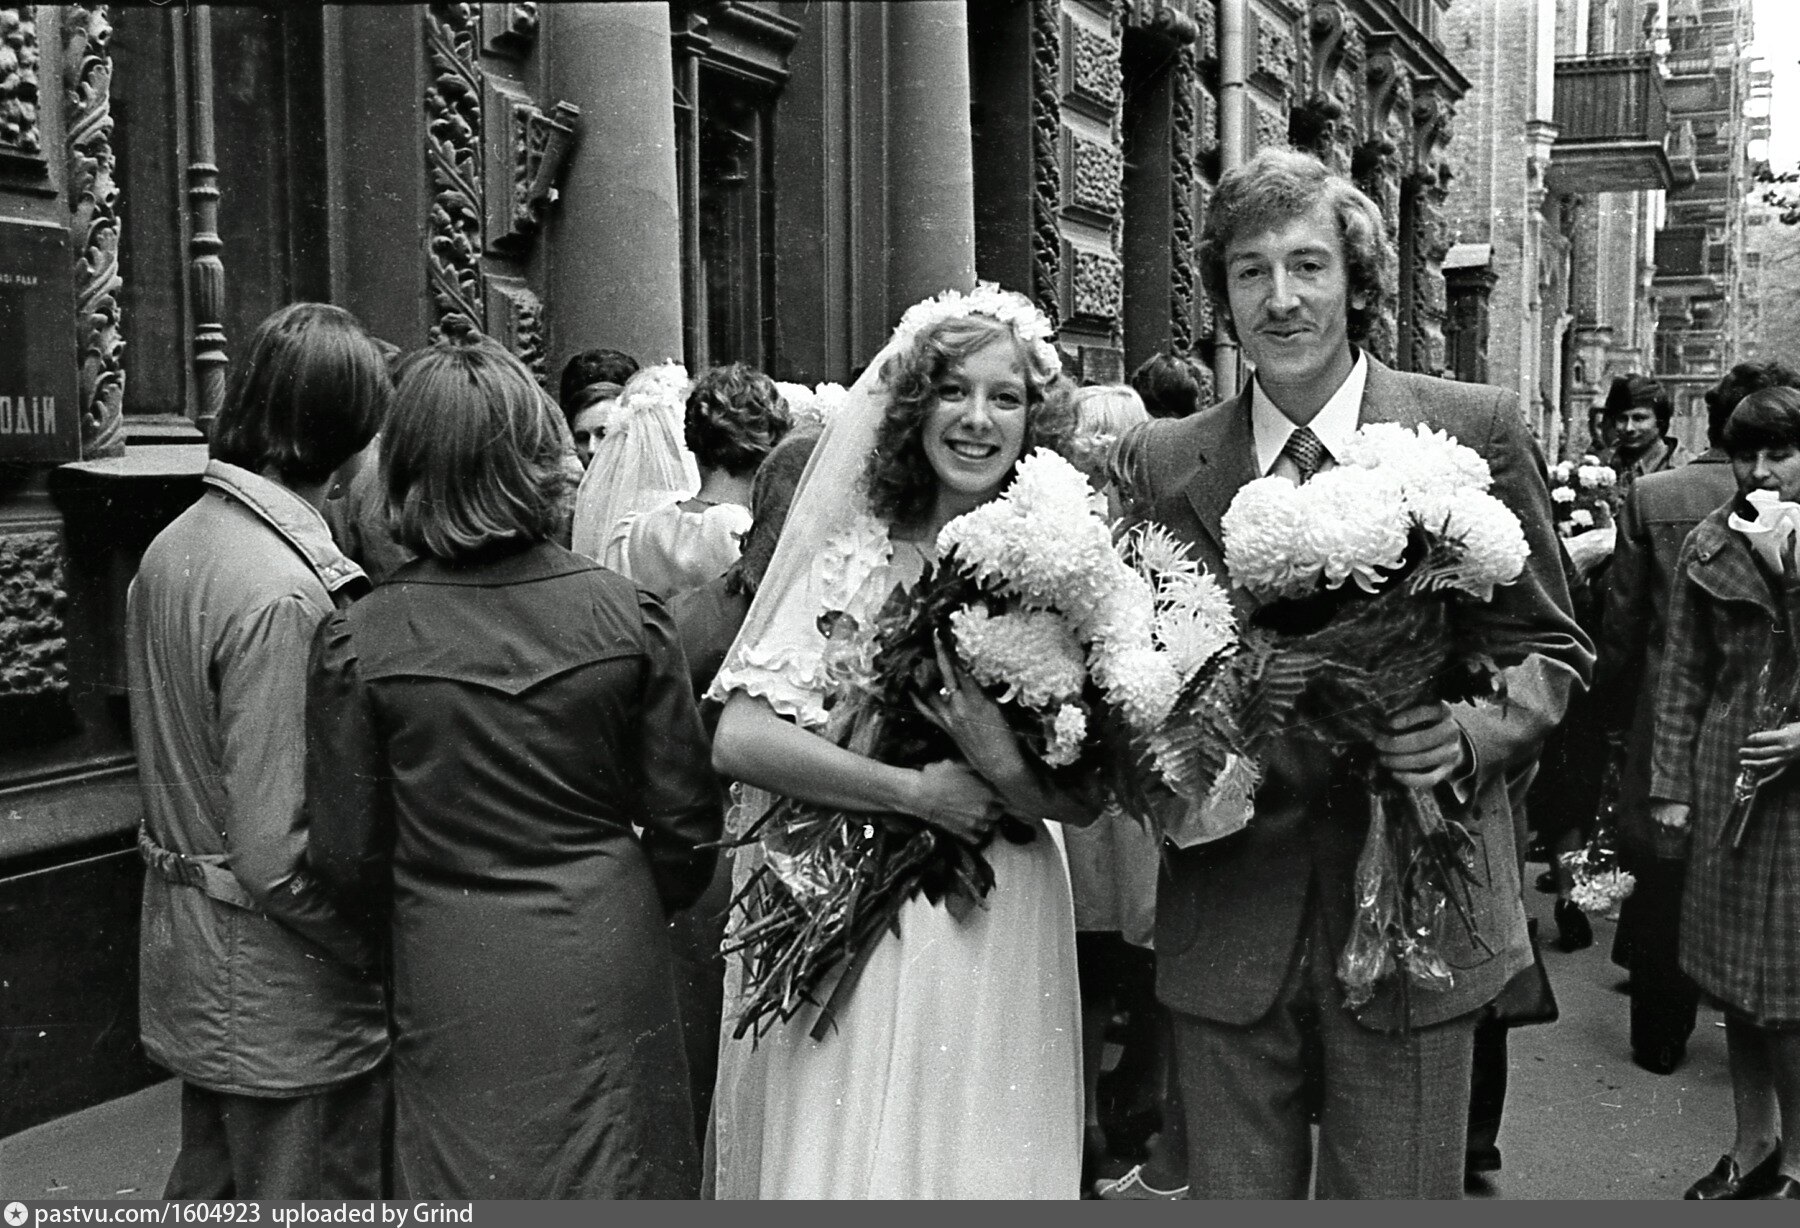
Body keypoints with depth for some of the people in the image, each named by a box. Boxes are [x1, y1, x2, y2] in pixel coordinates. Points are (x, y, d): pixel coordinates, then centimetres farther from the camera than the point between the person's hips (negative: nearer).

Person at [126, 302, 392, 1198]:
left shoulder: (172, 546, 4)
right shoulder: (285, 593, -25)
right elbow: (277, 856, -26)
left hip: (186, 954, 9)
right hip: (287, 994, -9)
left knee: (210, 1183, 24)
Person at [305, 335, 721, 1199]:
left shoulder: (358, 641, -13)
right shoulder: (627, 614, -10)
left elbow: (348, 853, -5)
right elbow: (686, 818, -3)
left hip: (453, 982, -1)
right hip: (610, 965, 1)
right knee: (619, 1184, 18)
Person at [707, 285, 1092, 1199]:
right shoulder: (854, 557, -2)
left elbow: (1081, 802, -4)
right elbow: (737, 740, -12)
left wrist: (1007, 770, -23)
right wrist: (914, 790, -16)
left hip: (995, 940, 1)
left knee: (981, 1166, 9)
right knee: (828, 1163, 7)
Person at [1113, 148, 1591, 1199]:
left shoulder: (1476, 431, -2)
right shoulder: (1162, 463, 3)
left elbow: (1550, 648, 3)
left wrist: (1472, 731, -16)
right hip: (1225, 925, 2)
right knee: (1231, 1195, 13)